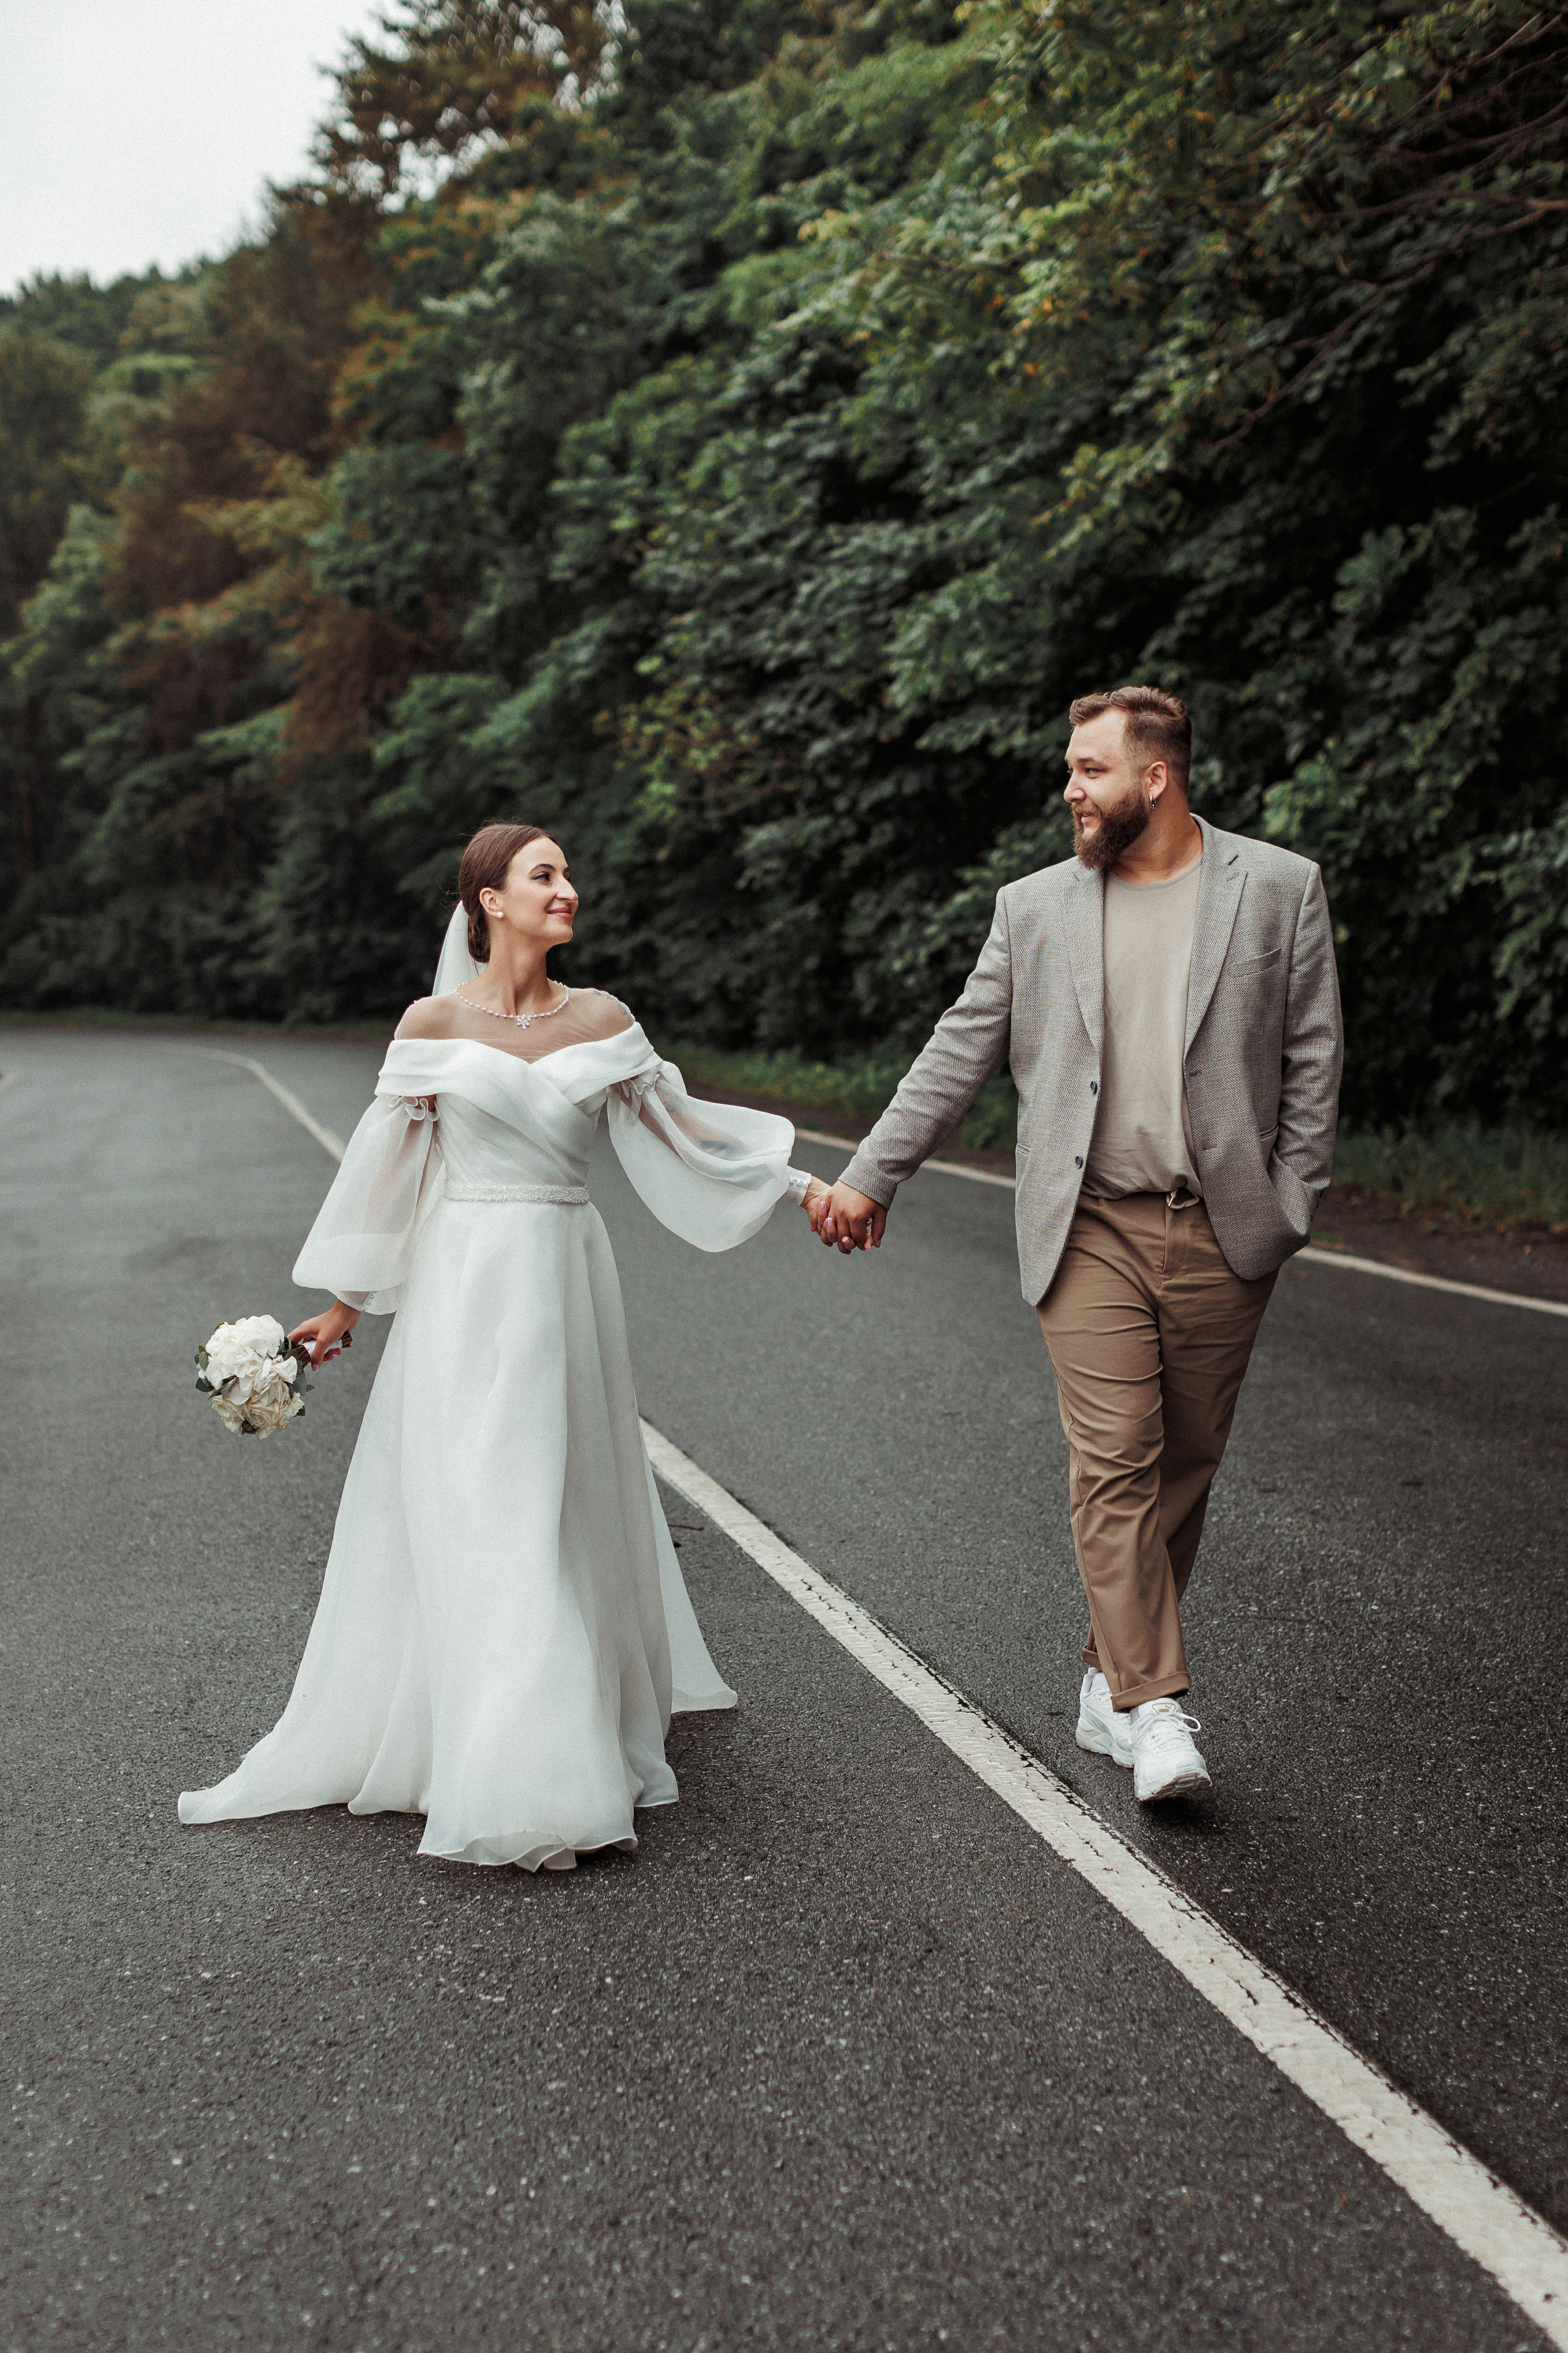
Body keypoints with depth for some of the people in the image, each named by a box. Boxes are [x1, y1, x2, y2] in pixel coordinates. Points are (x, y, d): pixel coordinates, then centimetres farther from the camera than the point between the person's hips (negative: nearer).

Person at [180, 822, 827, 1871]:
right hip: (465, 1285, -2)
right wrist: (346, 1303, 6)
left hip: (568, 1282, 3)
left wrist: (802, 1183, 13)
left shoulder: (602, 1021, 4)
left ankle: (581, 1732, 28)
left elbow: (684, 1128, 12)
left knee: (569, 1505, 10)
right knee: (475, 1517, 0)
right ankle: (510, 1780, 9)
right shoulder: (435, 1022, -3)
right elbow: (385, 1165, 3)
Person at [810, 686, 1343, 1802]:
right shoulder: (1035, 907, 7)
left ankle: (1112, 1683, 22)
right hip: (1090, 1230, 0)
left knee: (1184, 1468, 7)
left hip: (1222, 1233, 0)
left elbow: (1312, 1060, 4)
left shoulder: (1280, 887, 3)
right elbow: (959, 1055, 9)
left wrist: (1291, 1206, -2)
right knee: (1113, 1466, -8)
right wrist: (869, 1177, 6)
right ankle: (1155, 1705, -2)